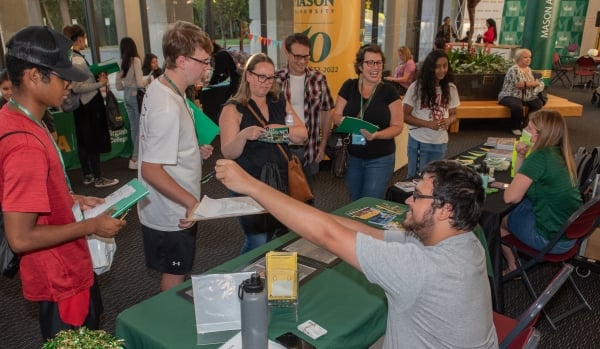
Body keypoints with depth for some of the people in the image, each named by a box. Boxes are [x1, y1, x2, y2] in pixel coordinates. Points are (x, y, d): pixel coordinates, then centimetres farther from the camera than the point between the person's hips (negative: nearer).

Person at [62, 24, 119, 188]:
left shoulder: (70, 57, 10)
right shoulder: (77, 59, -18)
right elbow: (77, 87, -23)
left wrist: (96, 78, 11)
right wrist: (101, 84, -17)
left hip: (82, 105, 10)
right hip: (90, 105, -10)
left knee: (83, 142, 14)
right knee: (95, 142, -2)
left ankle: (88, 175, 23)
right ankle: (98, 178, 6)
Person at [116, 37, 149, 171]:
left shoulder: (121, 63, 6)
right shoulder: (135, 60, -11)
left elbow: (118, 86, 10)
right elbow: (140, 83, -16)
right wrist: (148, 80, 3)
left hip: (126, 96, 6)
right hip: (136, 95, -6)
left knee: (134, 128, 12)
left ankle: (138, 156, 21)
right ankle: (135, 159, -3)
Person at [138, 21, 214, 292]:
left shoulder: (160, 88, 2)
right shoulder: (168, 108, -28)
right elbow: (151, 170, -28)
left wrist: (195, 151, 6)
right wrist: (192, 202, -24)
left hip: (170, 211, 9)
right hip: (172, 216, -9)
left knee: (174, 276, 26)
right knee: (174, 280, 11)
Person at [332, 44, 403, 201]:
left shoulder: (389, 91, -9)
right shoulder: (349, 86, -3)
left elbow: (397, 126, -8)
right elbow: (336, 115, 2)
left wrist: (377, 135, -27)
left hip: (380, 160, -3)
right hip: (352, 158, 3)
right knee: (355, 203, 18)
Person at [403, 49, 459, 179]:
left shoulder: (451, 88, 1)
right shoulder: (417, 87, -10)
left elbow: (453, 114, 11)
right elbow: (405, 115, -9)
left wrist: (448, 121, -14)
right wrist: (428, 124, -21)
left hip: (440, 143, 4)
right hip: (419, 142, -4)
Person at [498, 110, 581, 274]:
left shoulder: (540, 157, -24)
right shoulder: (558, 153, 2)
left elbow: (511, 197, -26)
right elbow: (522, 179, 14)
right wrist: (521, 155, -2)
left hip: (552, 239, -8)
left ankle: (512, 267, 29)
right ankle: (514, 260, 35)